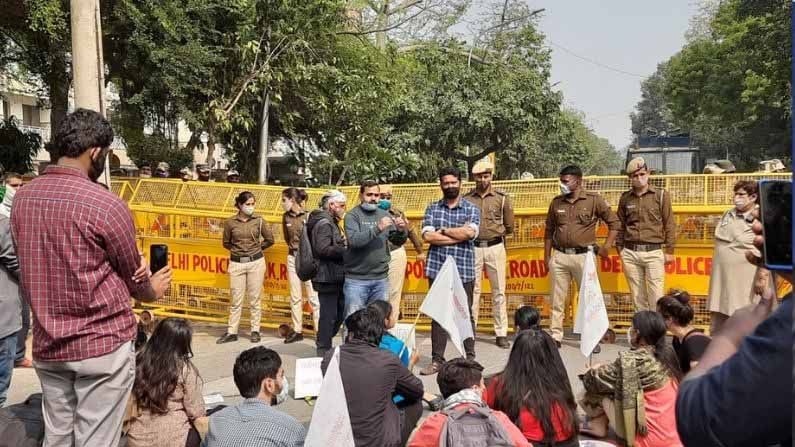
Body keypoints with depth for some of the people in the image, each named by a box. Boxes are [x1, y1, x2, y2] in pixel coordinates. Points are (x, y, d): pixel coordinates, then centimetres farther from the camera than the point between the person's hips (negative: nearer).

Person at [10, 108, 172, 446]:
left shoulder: (22, 198, 2)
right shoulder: (105, 204, -17)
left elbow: (36, 267, 11)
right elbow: (134, 276, -3)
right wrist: (153, 291, 19)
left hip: (47, 346, 6)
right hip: (102, 344, -6)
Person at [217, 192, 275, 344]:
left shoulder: (259, 220, -1)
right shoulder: (230, 222, -1)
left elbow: (270, 240, 8)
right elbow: (226, 243, 13)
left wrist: (256, 248, 10)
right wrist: (238, 250, 7)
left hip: (256, 262, 0)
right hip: (236, 263, 0)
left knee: (255, 299, 5)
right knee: (236, 300, 5)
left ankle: (255, 331, 16)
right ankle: (232, 332, 14)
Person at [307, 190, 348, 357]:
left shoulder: (330, 222, 18)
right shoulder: (324, 223, -14)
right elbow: (323, 249, -24)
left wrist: (342, 245, 4)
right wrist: (345, 250, -17)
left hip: (334, 277, 10)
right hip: (327, 277, -10)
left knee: (340, 311, 16)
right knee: (329, 314, -1)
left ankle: (323, 343, 29)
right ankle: (324, 350, 10)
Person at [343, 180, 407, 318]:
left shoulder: (384, 214, 9)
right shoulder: (352, 215, -4)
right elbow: (353, 240, -19)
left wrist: (401, 230, -14)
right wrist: (377, 228, -26)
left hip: (381, 279, 4)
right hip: (357, 279, -4)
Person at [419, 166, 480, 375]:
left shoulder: (471, 209, 5)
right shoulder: (432, 208, 9)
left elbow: (470, 232, -14)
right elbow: (427, 236, -6)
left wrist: (443, 230, -5)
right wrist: (458, 236, -8)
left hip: (464, 270, -1)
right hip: (437, 269, 1)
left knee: (466, 314, 6)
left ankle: (470, 357, 20)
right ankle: (437, 360, 12)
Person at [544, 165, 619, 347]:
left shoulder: (593, 200, -2)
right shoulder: (556, 202, 8)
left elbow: (614, 222, 4)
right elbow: (549, 231, 13)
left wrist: (607, 247, -3)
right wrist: (547, 256, 10)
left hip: (584, 256, -3)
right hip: (559, 256, 3)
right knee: (557, 298, 7)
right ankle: (556, 336, 16)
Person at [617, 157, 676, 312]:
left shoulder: (661, 195, 2)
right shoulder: (625, 198, 10)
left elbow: (669, 224, 3)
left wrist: (669, 251, 0)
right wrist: (620, 248, 11)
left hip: (654, 252, -2)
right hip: (630, 253, 3)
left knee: (656, 295, -5)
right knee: (637, 295, 7)